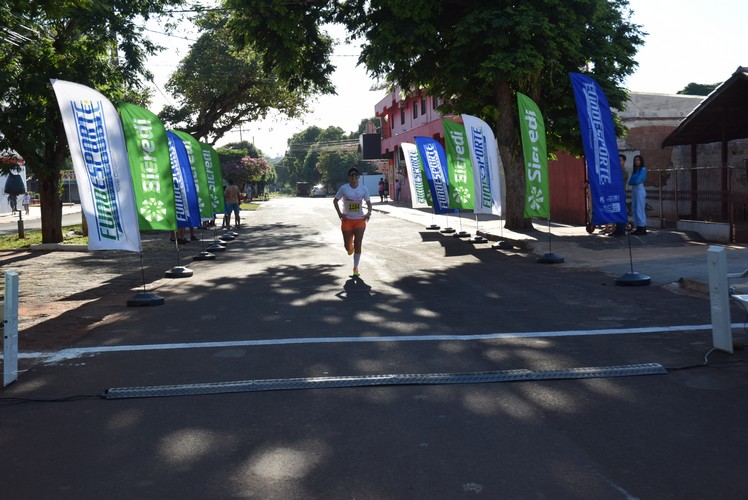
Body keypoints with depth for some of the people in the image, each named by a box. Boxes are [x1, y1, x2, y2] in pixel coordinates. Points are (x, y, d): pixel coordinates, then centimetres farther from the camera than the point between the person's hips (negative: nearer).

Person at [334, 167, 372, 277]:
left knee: (358, 245, -5)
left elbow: (368, 203, 8)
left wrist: (369, 212, -9)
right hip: (347, 220, -1)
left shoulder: (363, 189, -1)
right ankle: (350, 248, 41)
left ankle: (356, 268, 7)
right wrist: (339, 213, -8)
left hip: (360, 220, 1)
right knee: (348, 246, 1)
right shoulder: (344, 188, -7)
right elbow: (335, 201, 3)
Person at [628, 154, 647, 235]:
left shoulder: (643, 169, -6)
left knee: (640, 210, -8)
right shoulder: (634, 170, 16)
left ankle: (643, 229, -5)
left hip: (640, 189, -8)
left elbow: (637, 181, -15)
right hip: (634, 190, 8)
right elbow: (630, 182, 8)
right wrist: (634, 181, -8)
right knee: (634, 210, 6)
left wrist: (633, 181, 1)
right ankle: (638, 228, 10)